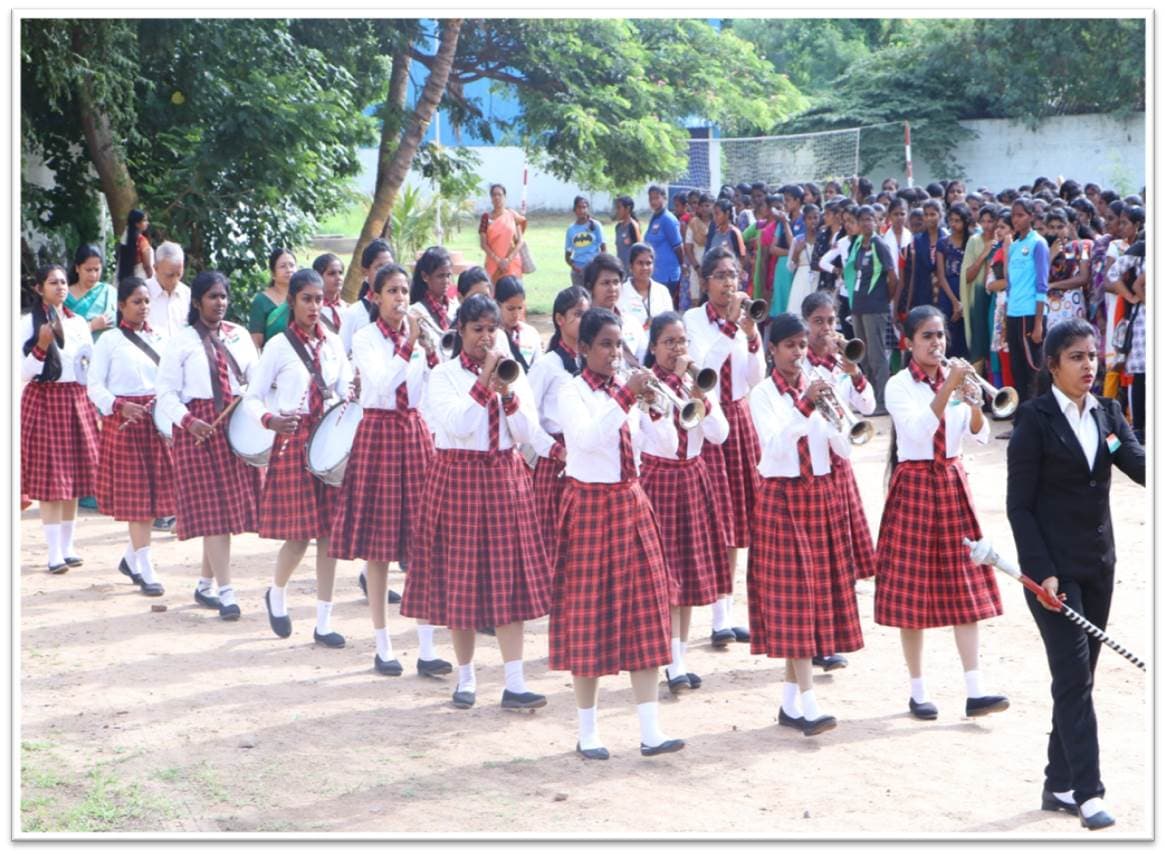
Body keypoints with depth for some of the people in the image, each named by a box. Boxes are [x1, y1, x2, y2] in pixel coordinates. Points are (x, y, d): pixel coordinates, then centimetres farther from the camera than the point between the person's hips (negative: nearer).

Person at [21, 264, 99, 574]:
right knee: (49, 479, -5)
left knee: (74, 478, 6)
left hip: (76, 400, 4)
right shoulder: (28, 323, -3)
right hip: (43, 400, -4)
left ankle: (68, 546, 16)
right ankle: (54, 552, -3)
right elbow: (24, 372, -8)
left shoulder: (79, 323, 10)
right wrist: (41, 347, -21)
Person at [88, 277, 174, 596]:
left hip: (157, 420, 5)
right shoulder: (109, 341, -2)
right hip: (125, 422, -5)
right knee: (135, 497, -4)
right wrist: (120, 406, -21)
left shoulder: (159, 339, 11)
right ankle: (146, 572, -1)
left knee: (155, 493, 7)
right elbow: (95, 386, -5)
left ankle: (131, 558, 26)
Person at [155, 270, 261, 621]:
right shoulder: (182, 341, -1)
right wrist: (187, 421, -19)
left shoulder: (239, 336, 11)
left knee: (232, 507, 7)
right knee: (213, 511, -7)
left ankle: (206, 584, 22)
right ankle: (226, 593, -7)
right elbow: (166, 393, -4)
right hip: (200, 428, -5)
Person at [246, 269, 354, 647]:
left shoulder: (332, 343, 9)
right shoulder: (279, 346, -4)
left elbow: (345, 390, 14)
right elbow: (252, 398, -3)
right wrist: (270, 420, -23)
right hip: (293, 442, -4)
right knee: (298, 537, -4)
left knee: (329, 533, 3)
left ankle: (324, 622, 10)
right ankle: (276, 595, 26)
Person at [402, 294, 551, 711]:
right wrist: (483, 384, -20)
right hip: (458, 478, -2)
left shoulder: (512, 372, 8)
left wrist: (508, 394, -14)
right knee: (460, 579, 1)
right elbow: (455, 425, -16)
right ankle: (466, 677, 15)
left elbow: (527, 433, 0)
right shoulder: (444, 375, -1)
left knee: (509, 578, -2)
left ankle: (514, 684, -2)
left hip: (505, 478, 2)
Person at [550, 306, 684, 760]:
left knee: (643, 617, 1)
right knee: (589, 618, -1)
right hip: (590, 507, -5)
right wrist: (624, 397, -29)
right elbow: (588, 438, -26)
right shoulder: (573, 392, -6)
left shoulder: (626, 390, 8)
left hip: (631, 506, 5)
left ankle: (651, 730, 1)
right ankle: (587, 731, 10)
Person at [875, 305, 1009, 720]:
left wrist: (972, 399, -19)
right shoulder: (899, 385, -6)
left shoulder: (956, 377, 5)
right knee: (913, 590, -1)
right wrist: (946, 390, -29)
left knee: (965, 589, 0)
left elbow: (980, 435, -4)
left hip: (952, 483, 4)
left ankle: (975, 691, 0)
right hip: (915, 486, -4)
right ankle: (918, 692, 9)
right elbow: (918, 430, -23)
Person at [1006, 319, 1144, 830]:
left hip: (1098, 564, 6)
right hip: (1053, 566, -6)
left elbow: (1140, 466, -6)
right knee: (1074, 676, -9)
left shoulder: (1107, 414, 8)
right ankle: (1087, 793, -10)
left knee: (1078, 677, 10)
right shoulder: (1035, 419, -9)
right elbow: (1019, 504, -10)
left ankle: (1060, 784, 19)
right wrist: (1041, 572, -16)